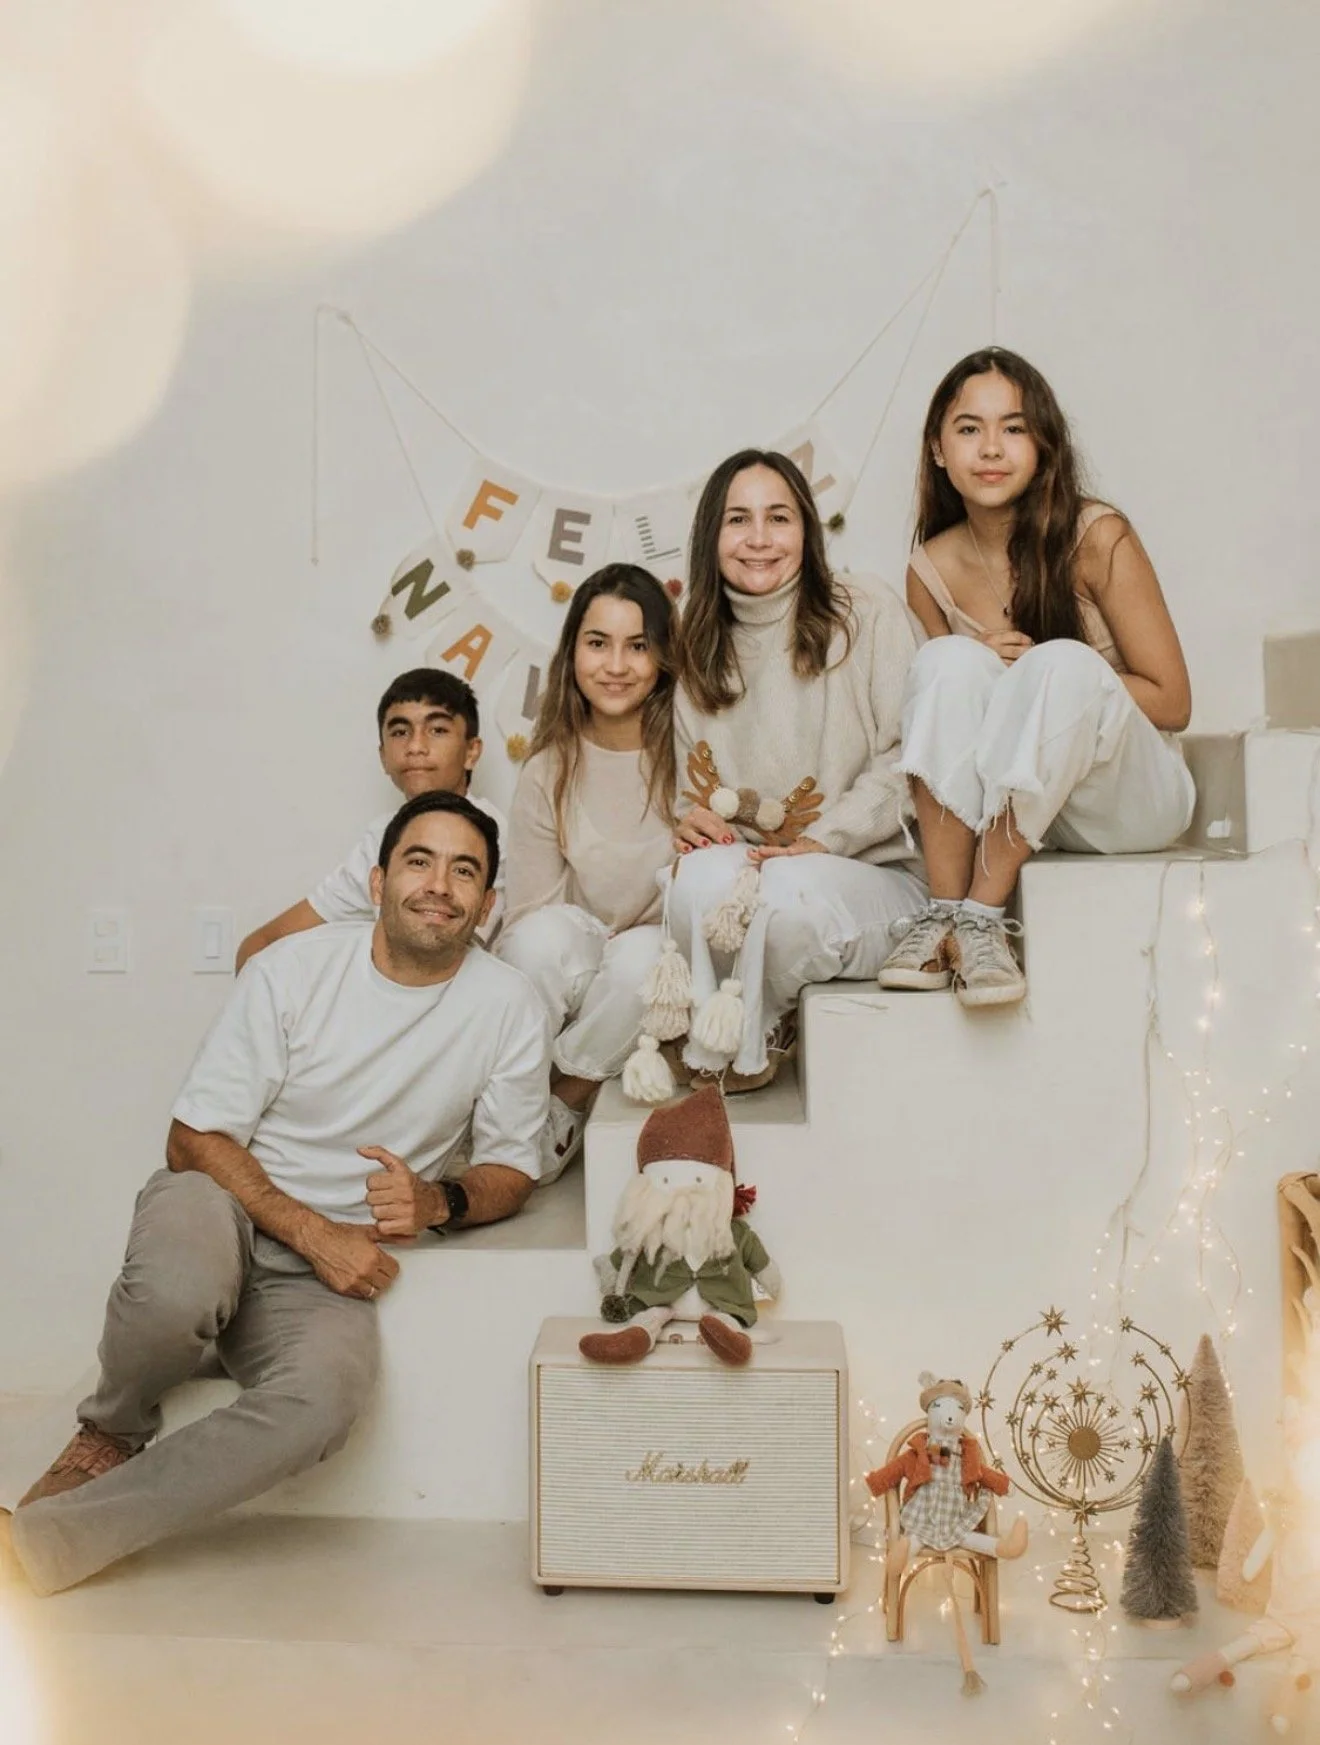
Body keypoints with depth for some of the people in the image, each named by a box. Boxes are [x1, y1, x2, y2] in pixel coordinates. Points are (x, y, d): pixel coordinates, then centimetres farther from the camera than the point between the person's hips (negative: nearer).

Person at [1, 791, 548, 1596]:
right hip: (223, 1201, -1)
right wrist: (312, 1232, -21)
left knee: (325, 1399, -32)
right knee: (176, 1292, -38)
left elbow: (513, 1170, 4)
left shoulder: (510, 1008, -5)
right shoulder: (294, 969, -9)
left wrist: (440, 1200, -19)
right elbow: (194, 1138, -8)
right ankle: (112, 1435, -1)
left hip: (330, 1262, 1)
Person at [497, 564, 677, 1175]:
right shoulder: (549, 771, 0)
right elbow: (527, 916, -2)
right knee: (544, 935, -31)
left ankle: (566, 1105, -10)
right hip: (573, 973, 1)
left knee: (642, 953, -34)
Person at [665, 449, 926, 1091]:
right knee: (703, 875, -34)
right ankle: (714, 1040, -9)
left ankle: (742, 1043, -6)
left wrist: (822, 839, -19)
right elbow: (694, 796, 14)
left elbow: (906, 760, -7)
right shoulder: (698, 657, 14)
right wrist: (692, 820, -10)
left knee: (790, 889, -37)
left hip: (876, 875, -2)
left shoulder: (871, 617, 1)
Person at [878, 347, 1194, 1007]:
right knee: (952, 661, -24)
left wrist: (1040, 671, -17)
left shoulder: (1098, 539, -11)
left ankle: (982, 914, -30)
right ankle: (941, 918, -29)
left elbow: (1171, 702, -8)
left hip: (1127, 799, -3)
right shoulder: (931, 570, 0)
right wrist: (983, 670, -13)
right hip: (997, 811, 3)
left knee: (1064, 664, -31)